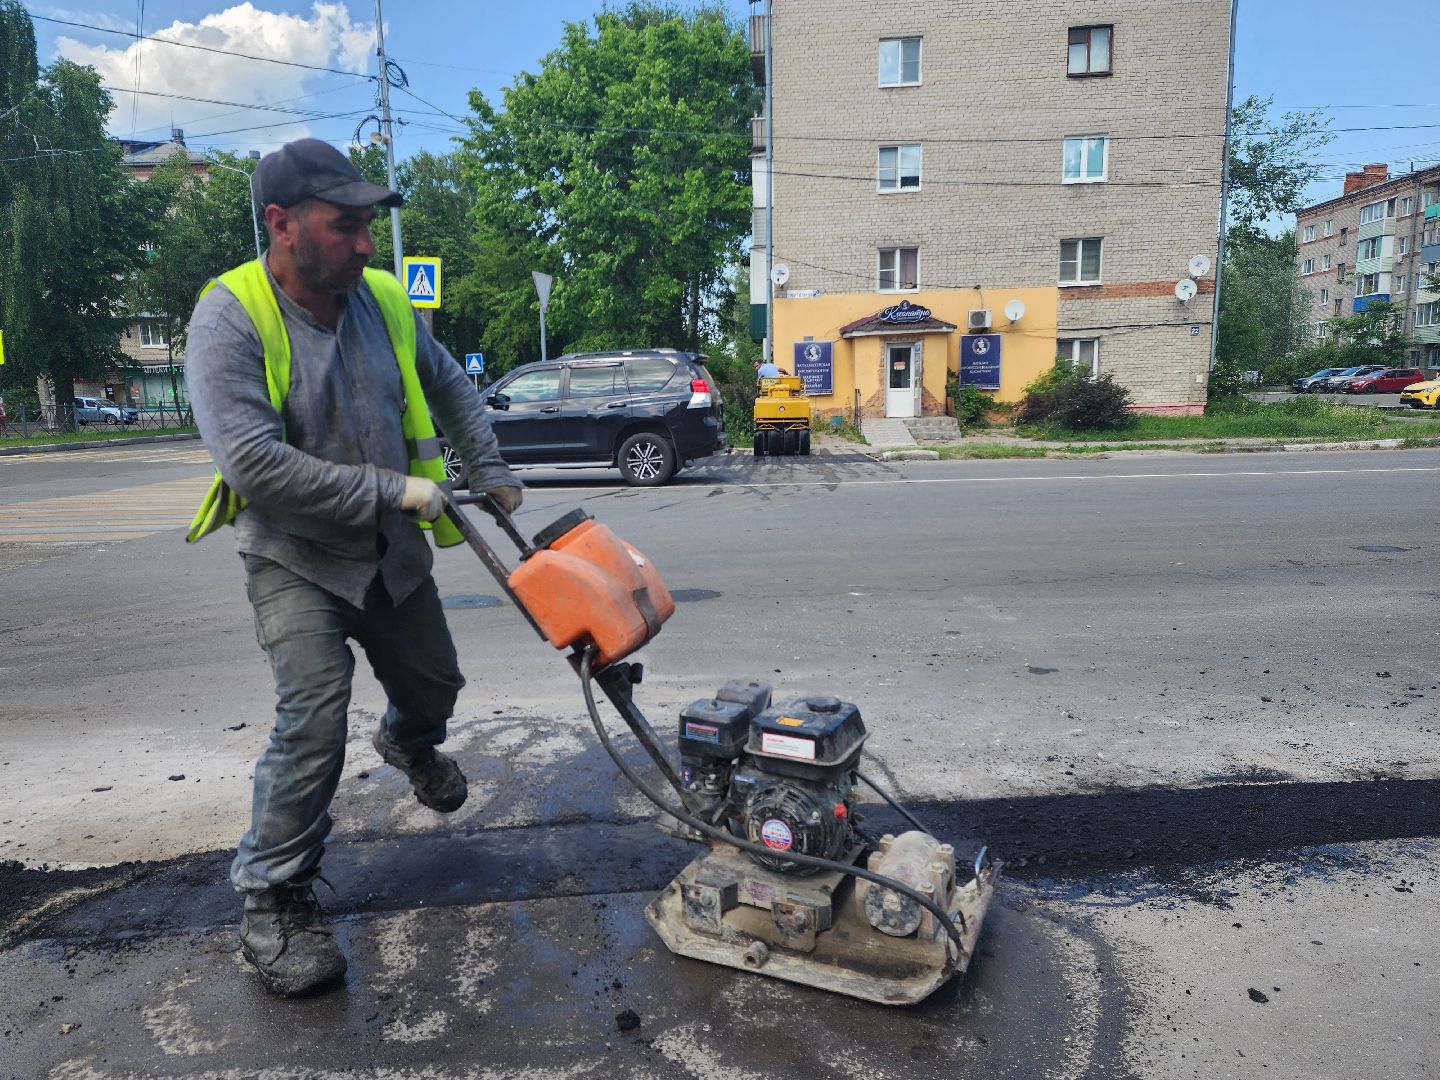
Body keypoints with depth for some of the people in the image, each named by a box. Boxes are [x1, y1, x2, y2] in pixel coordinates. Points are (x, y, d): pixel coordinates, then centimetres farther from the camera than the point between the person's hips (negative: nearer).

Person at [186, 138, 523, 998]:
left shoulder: (384, 301, -3)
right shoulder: (230, 320, -19)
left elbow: (452, 388, 13)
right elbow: (253, 461, -28)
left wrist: (491, 473, 9)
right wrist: (391, 489, -26)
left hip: (393, 549, 6)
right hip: (295, 557, -5)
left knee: (433, 685, 17)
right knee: (315, 714, -18)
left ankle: (409, 744, 55)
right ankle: (275, 902, 2)